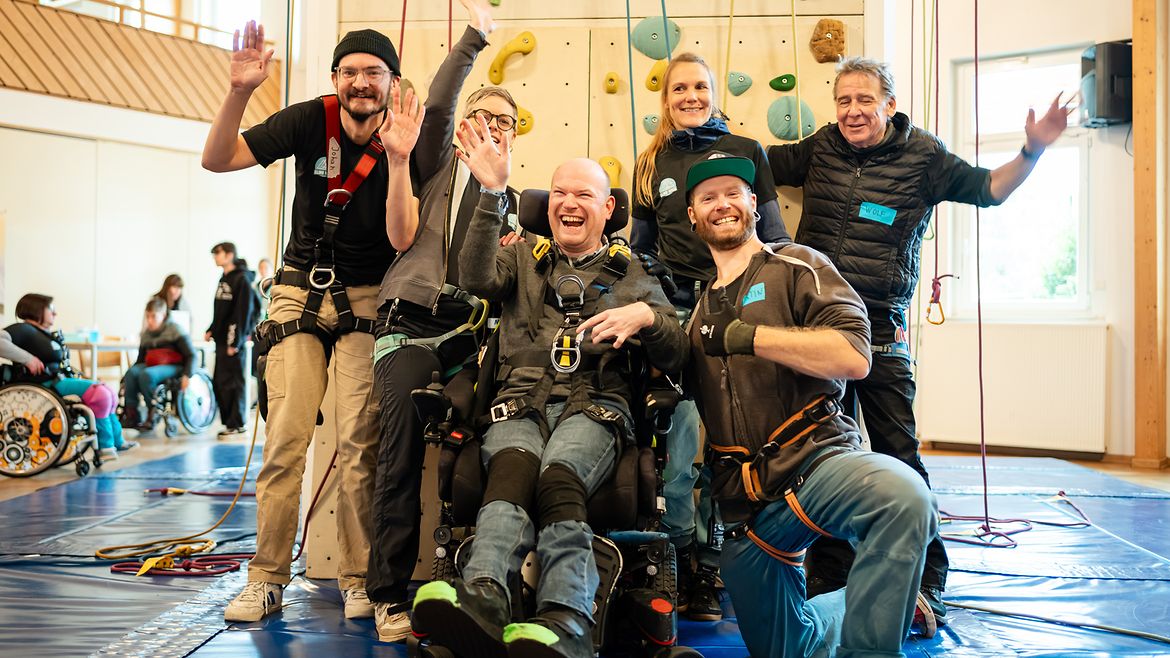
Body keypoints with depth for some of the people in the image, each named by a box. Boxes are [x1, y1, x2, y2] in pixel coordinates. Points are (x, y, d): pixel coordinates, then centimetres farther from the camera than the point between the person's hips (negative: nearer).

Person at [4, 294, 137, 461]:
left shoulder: (47, 333, 17)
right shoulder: (24, 329, -9)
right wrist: (27, 358, -28)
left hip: (60, 379, 10)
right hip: (46, 384, -10)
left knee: (110, 393, 7)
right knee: (101, 394, -21)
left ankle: (117, 441, 15)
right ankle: (105, 445, -12)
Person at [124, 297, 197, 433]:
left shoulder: (174, 330, -3)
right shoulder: (146, 334, 15)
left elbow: (191, 355, -8)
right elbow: (141, 359, 22)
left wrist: (187, 375, -21)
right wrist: (133, 368, 5)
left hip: (173, 367, -6)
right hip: (151, 365, 6)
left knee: (147, 375, -34)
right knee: (131, 373, -25)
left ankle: (152, 415, -20)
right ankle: (132, 415, -23)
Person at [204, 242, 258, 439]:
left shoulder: (242, 280, -11)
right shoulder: (224, 279, 16)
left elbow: (244, 312, -16)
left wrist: (236, 341, -18)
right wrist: (211, 330, 13)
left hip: (233, 341, -9)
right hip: (221, 339, 9)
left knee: (233, 383, -6)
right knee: (218, 382, 10)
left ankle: (236, 424, 0)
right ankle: (229, 421, 17)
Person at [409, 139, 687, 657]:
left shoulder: (632, 277, 25)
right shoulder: (523, 258, 28)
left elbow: (674, 357, 14)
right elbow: (476, 279, 3)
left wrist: (647, 315, -8)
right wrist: (492, 193, -4)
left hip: (594, 406, 0)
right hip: (521, 404, 1)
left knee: (558, 475, -36)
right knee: (512, 467, -36)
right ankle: (482, 598, -59)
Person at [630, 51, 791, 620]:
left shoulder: (746, 152, 9)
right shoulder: (651, 164, 15)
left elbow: (773, 235, 9)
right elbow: (640, 247, 21)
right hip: (674, 307, 1)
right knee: (677, 434, -4)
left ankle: (710, 566, 12)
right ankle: (682, 560, 8)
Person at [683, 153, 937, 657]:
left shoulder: (795, 267, 3)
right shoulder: (699, 305, 20)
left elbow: (853, 357, -13)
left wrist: (745, 336, -15)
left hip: (814, 460, -5)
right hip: (743, 498, 6)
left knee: (901, 496, -39)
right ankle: (868, 606, 38)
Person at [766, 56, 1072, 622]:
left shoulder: (921, 156, 1)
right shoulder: (821, 149, 7)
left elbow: (989, 189, 5)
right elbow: (760, 164, 21)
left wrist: (1032, 152, -9)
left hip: (880, 329, -3)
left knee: (898, 454, -2)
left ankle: (925, 583, 8)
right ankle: (828, 580, 23)